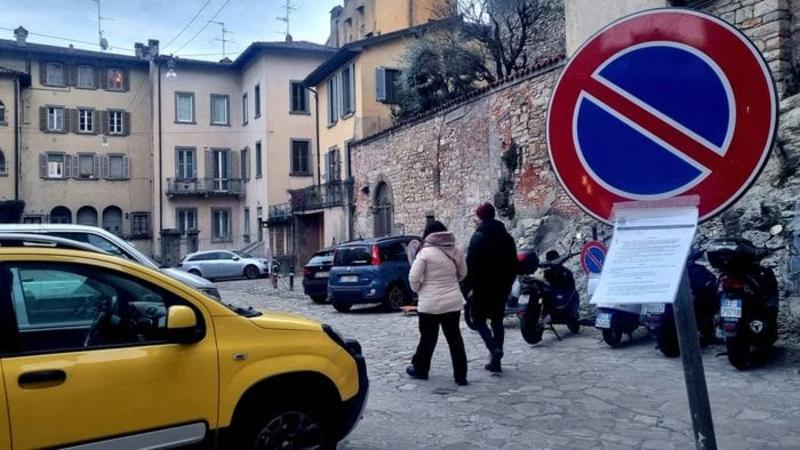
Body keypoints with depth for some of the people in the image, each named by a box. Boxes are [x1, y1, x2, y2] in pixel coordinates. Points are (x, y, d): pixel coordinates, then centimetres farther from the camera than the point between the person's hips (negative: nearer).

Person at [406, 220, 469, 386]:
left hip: (430, 303, -4)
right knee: (454, 337, 10)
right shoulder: (456, 251, 2)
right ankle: (460, 375, 13)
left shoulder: (426, 252, -13)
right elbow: (463, 273, 14)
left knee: (428, 337, 11)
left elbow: (413, 277, -13)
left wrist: (418, 289, 7)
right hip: (453, 301, 4)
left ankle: (420, 369, 28)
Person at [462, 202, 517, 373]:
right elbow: (513, 265, 14)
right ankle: (495, 360, 12)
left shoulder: (479, 237, -13)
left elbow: (471, 266, -18)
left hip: (483, 287, -6)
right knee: (497, 321, 12)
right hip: (502, 288, 7)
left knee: (478, 319, 5)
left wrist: (465, 288, -12)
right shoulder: (507, 237, 10)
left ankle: (494, 348, -16)